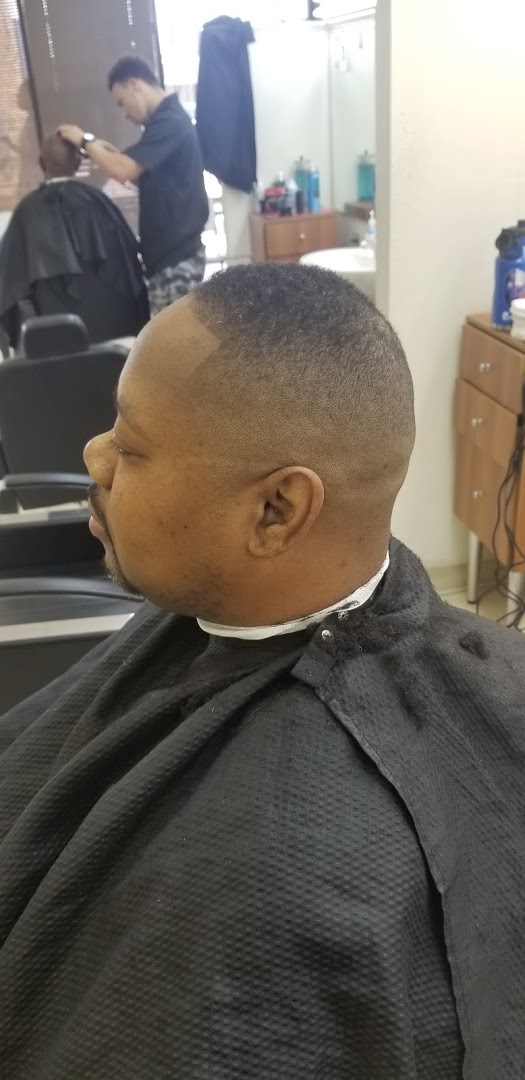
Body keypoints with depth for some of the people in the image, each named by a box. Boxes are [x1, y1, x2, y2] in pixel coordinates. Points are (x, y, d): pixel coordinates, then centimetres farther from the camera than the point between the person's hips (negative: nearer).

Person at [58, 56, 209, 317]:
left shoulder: (168, 122, -16)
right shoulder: (169, 118, 16)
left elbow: (123, 171, -23)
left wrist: (86, 141, -8)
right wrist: (111, 153, 10)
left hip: (176, 256, -10)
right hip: (175, 250, 10)